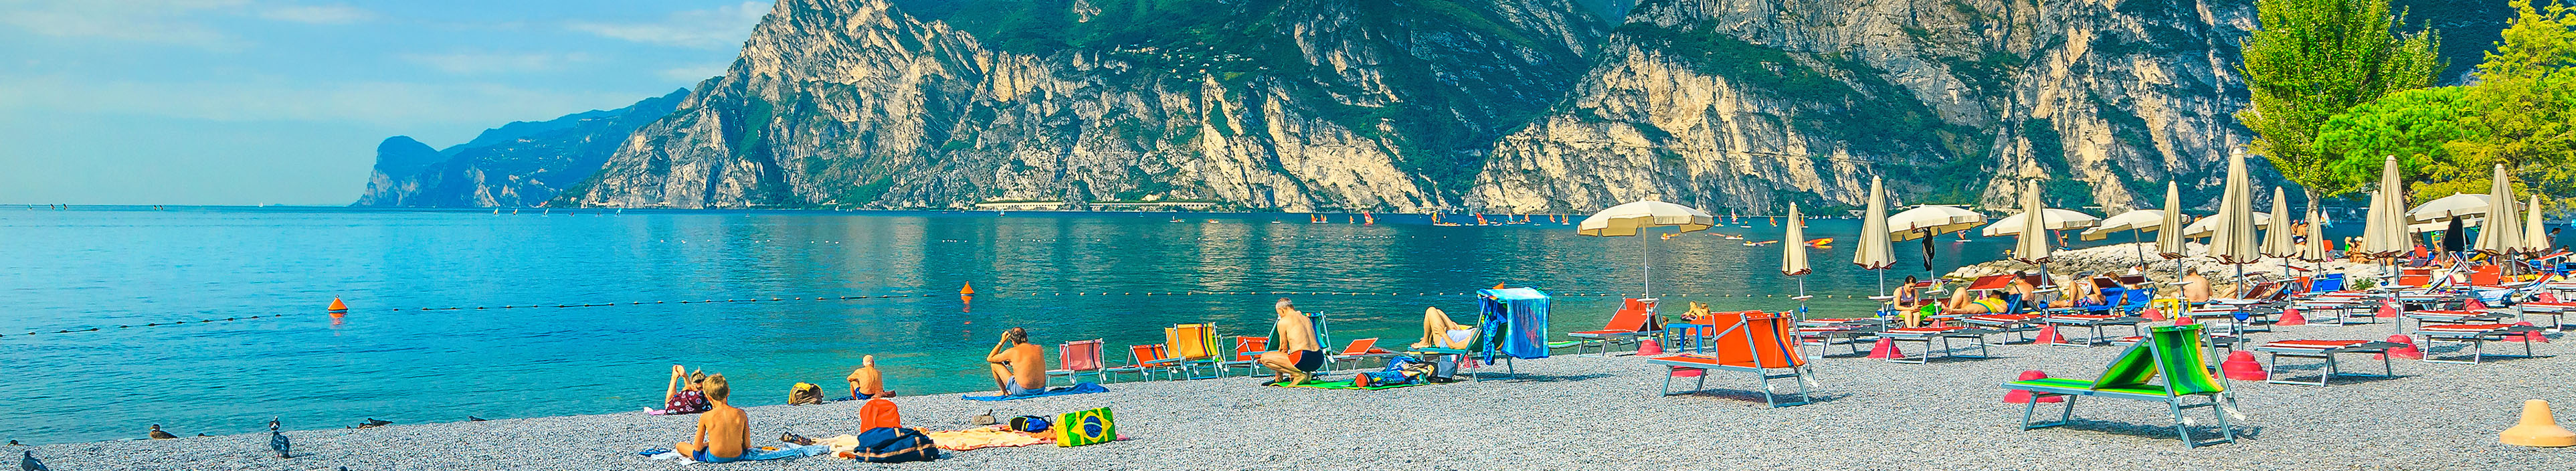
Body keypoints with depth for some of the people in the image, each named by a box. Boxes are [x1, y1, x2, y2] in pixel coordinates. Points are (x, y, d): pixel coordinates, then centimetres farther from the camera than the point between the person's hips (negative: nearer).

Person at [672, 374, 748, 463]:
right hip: (737, 456, 3)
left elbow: (698, 448, -4)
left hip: (714, 458, -3)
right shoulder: (740, 414, -6)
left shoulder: (706, 417, -12)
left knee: (679, 446, 21)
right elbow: (747, 445, 0)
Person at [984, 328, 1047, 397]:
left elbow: (989, 359, 6)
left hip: (1022, 391, -5)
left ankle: (1005, 392, 24)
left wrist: (1002, 342, 9)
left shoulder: (1012, 352, -9)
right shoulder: (1040, 349, 4)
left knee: (995, 364, 9)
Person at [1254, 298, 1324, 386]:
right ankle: (1307, 374, 12)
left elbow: (1284, 348, 7)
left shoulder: (1283, 321, 2)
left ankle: (1299, 375, -5)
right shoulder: (1306, 318, 22)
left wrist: (1278, 374, 18)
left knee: (1264, 358, -1)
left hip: (1304, 360, -8)